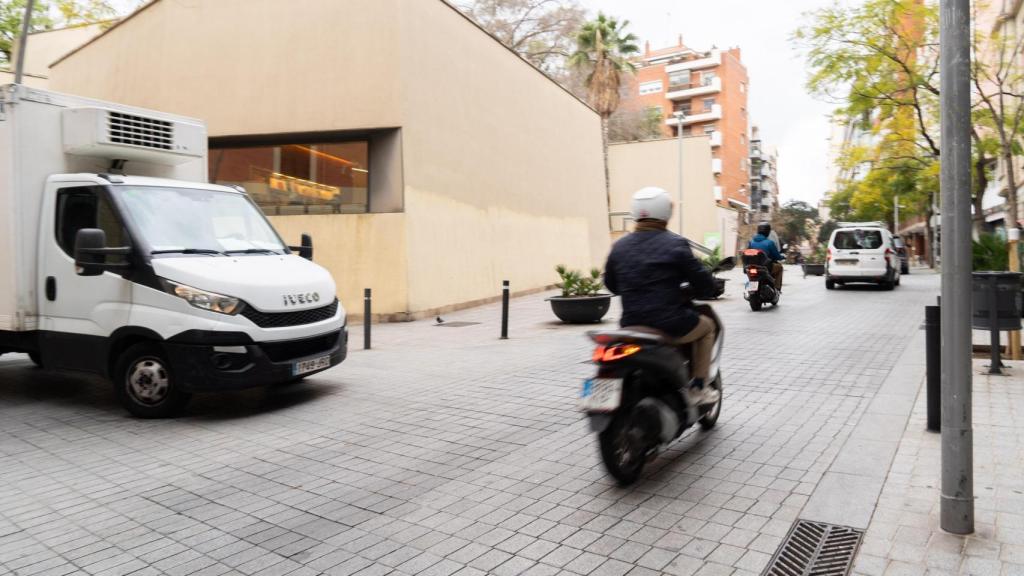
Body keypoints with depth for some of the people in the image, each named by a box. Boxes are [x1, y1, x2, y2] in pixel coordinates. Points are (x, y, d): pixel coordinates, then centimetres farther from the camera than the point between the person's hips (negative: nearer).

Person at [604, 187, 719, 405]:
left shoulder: (619, 247, 5)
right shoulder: (675, 244, -9)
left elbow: (611, 284, 17)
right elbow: (704, 284, -5)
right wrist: (705, 289, 18)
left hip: (630, 326, 5)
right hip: (670, 324, -5)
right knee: (707, 325, 25)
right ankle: (698, 389, 23)